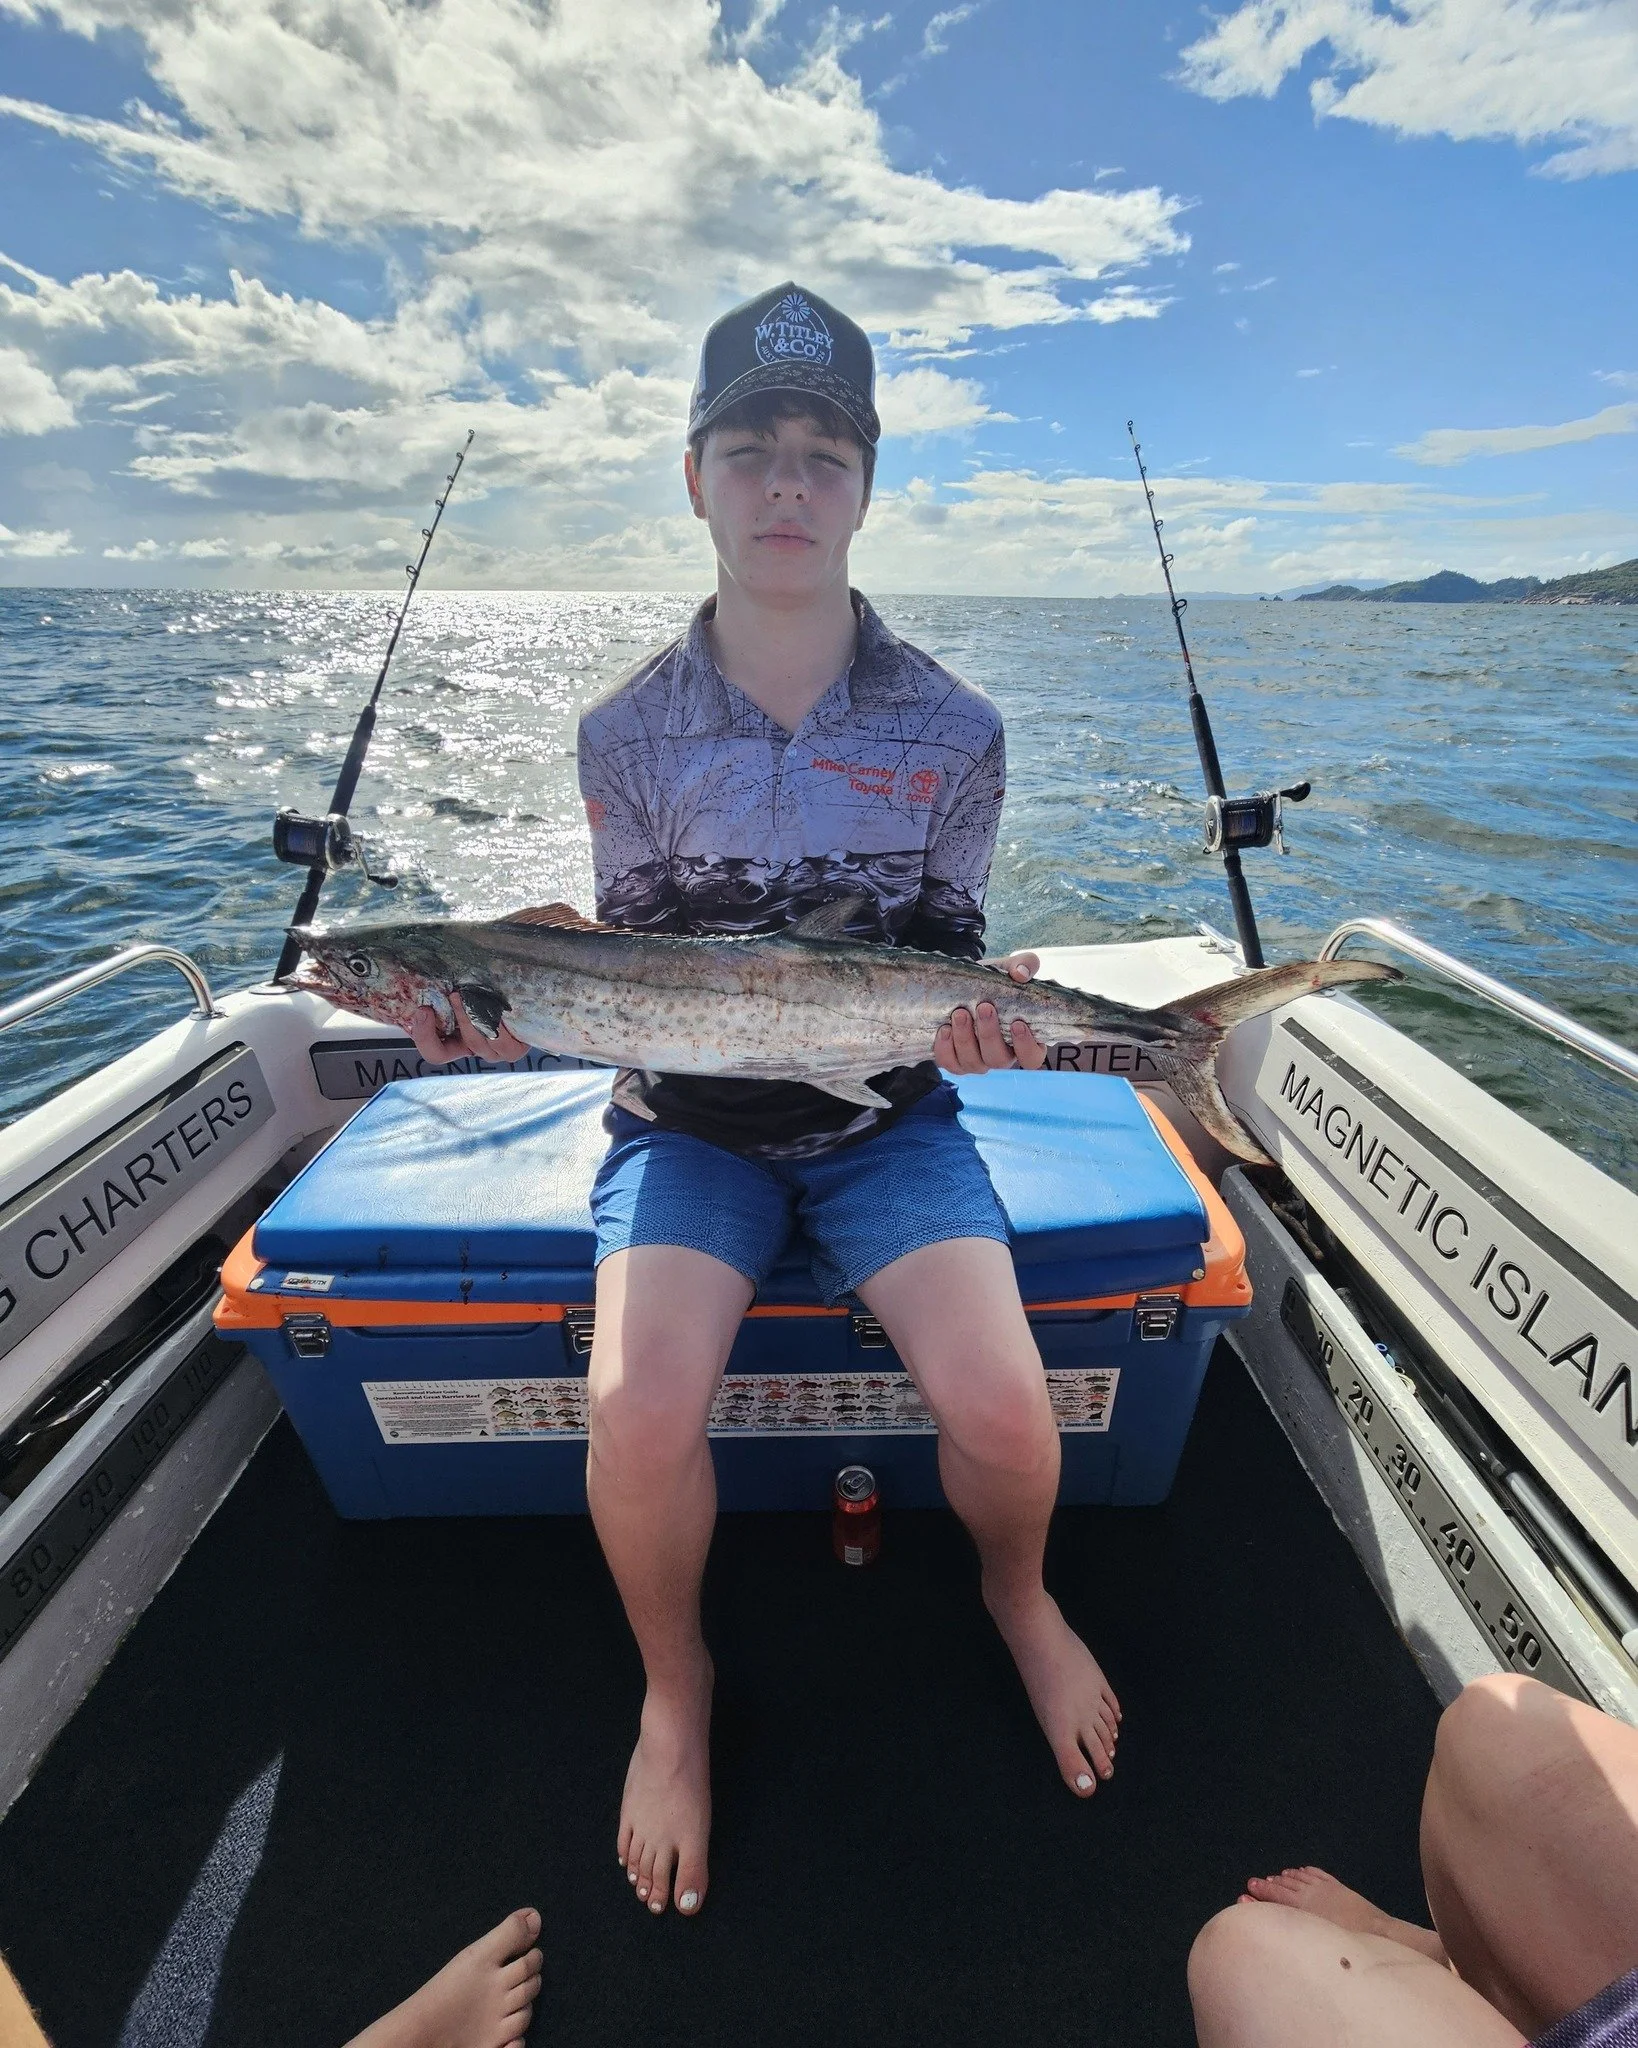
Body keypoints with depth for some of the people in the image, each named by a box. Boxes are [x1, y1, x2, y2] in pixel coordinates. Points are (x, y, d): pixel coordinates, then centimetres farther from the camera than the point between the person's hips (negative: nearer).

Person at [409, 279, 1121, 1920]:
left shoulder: (954, 732, -2)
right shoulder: (627, 734, -1)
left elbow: (944, 969, 0)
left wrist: (976, 1027, -22)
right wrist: (515, 1016, -19)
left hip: (884, 1118, 1)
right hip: (687, 1121, 1)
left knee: (1000, 1407, -18)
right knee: (638, 1415, -22)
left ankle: (1016, 1595, 25)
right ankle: (675, 1688, 16)